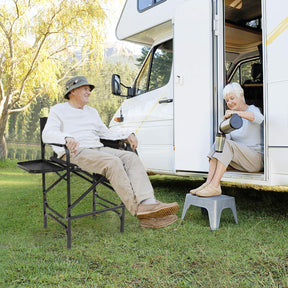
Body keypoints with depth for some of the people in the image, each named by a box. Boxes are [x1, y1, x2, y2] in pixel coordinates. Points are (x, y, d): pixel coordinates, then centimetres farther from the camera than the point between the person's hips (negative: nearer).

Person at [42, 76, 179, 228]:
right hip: (74, 153, -6)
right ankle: (140, 213, -37)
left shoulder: (92, 112, 28)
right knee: (113, 162, -33)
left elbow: (106, 133, 30)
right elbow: (47, 134, -9)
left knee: (131, 157, -21)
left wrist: (128, 134, 11)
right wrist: (67, 138, -31)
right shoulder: (58, 110, 8)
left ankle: (147, 203, -40)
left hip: (99, 149, 7)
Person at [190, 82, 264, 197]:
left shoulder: (252, 109, -6)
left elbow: (259, 118, -31)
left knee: (226, 145, -28)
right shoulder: (232, 117, 15)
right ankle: (208, 183, -26)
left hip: (257, 159, -6)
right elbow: (228, 136, 8)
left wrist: (236, 112, -48)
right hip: (241, 162, 6)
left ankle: (214, 186, -37)